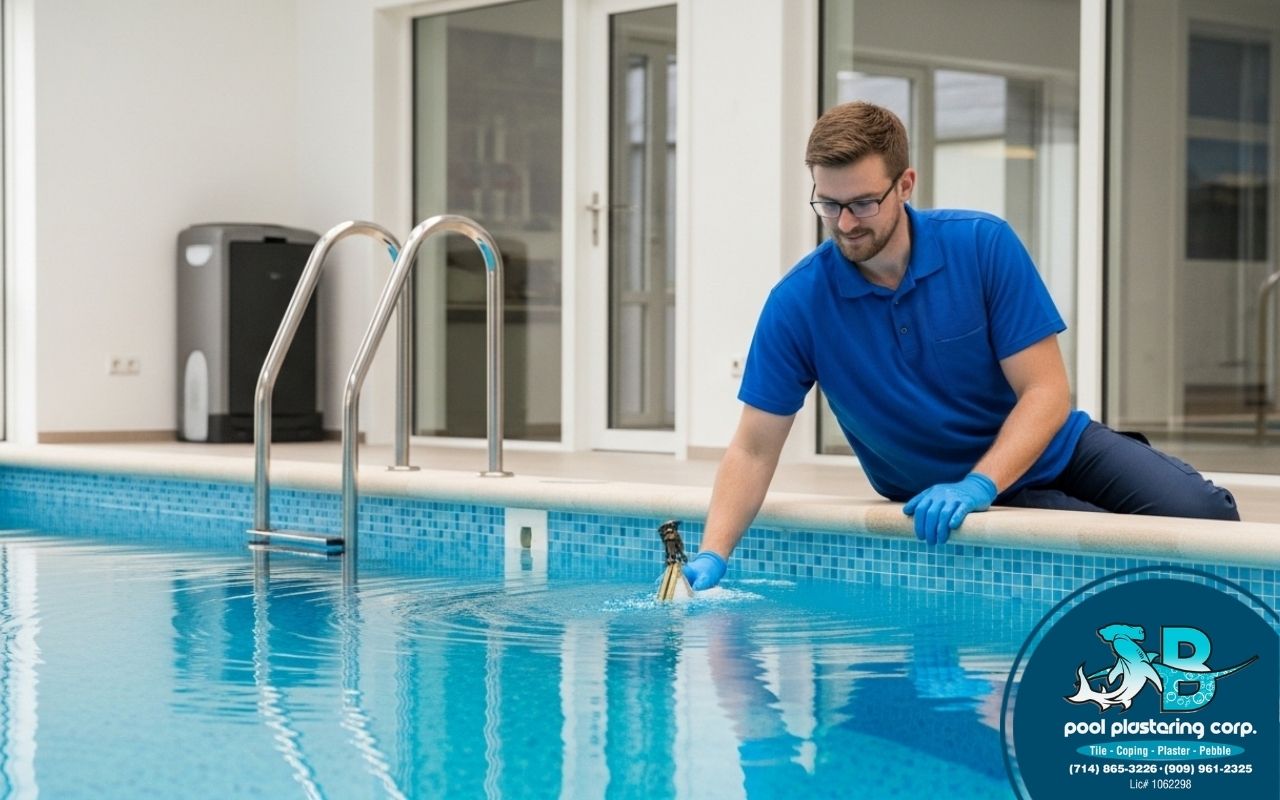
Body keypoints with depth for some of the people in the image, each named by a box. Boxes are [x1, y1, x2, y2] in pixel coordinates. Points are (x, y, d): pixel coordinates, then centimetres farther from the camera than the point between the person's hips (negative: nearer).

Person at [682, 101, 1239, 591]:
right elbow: (754, 450, -11)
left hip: (1051, 451, 1)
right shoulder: (797, 302, -15)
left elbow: (1046, 393, -16)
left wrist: (977, 486, -30)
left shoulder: (984, 245, -16)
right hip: (938, 492, -1)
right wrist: (713, 554, -25)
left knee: (1200, 514, -22)